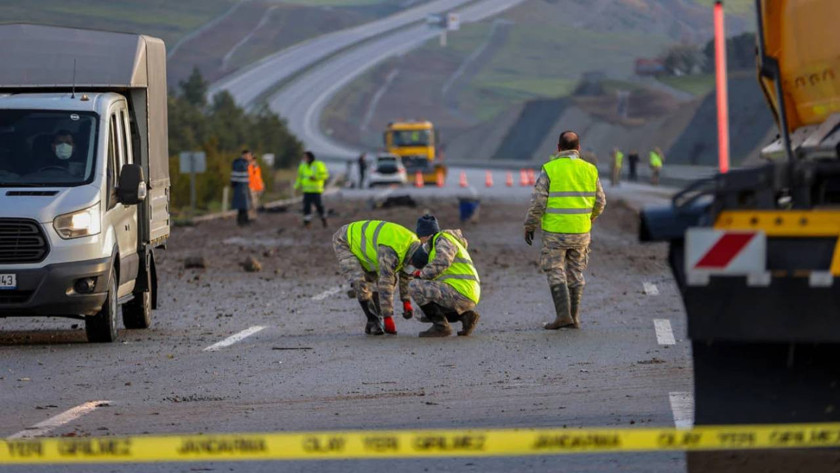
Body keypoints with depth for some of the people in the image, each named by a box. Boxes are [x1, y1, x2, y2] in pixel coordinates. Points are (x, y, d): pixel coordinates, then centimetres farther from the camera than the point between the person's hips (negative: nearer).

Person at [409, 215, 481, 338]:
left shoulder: (443, 239, -3)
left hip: (459, 293, -10)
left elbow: (441, 262, -21)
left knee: (414, 286, -16)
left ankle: (440, 326, -14)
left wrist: (421, 274, -11)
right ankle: (465, 314, 10)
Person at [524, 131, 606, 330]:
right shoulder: (590, 170, 2)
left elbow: (538, 201, -10)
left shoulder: (550, 169, -9)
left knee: (556, 272, 2)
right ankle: (574, 317, 13)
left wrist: (530, 226, 1)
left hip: (555, 231, -4)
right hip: (581, 231, 4)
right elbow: (600, 202, 9)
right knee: (575, 274, 13)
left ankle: (563, 313, -9)